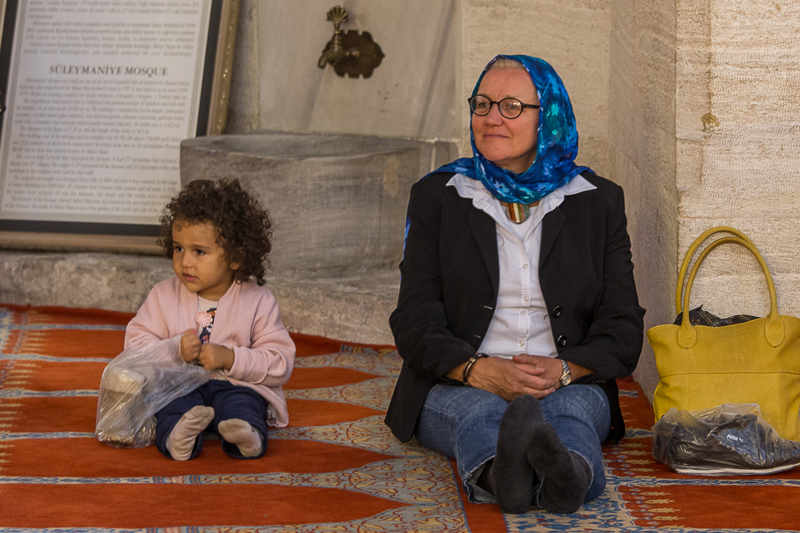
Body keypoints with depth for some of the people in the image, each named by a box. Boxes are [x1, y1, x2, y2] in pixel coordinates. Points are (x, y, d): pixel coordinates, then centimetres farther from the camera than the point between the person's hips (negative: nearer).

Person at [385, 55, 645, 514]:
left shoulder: (599, 201, 12)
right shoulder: (437, 196, 10)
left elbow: (622, 328, 7)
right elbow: (416, 322, 2)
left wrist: (563, 370, -15)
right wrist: (481, 371, -19)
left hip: (569, 385, 1)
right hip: (457, 386, 0)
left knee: (572, 410, -35)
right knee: (481, 410, -36)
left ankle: (565, 471, -70)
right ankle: (500, 470, -71)